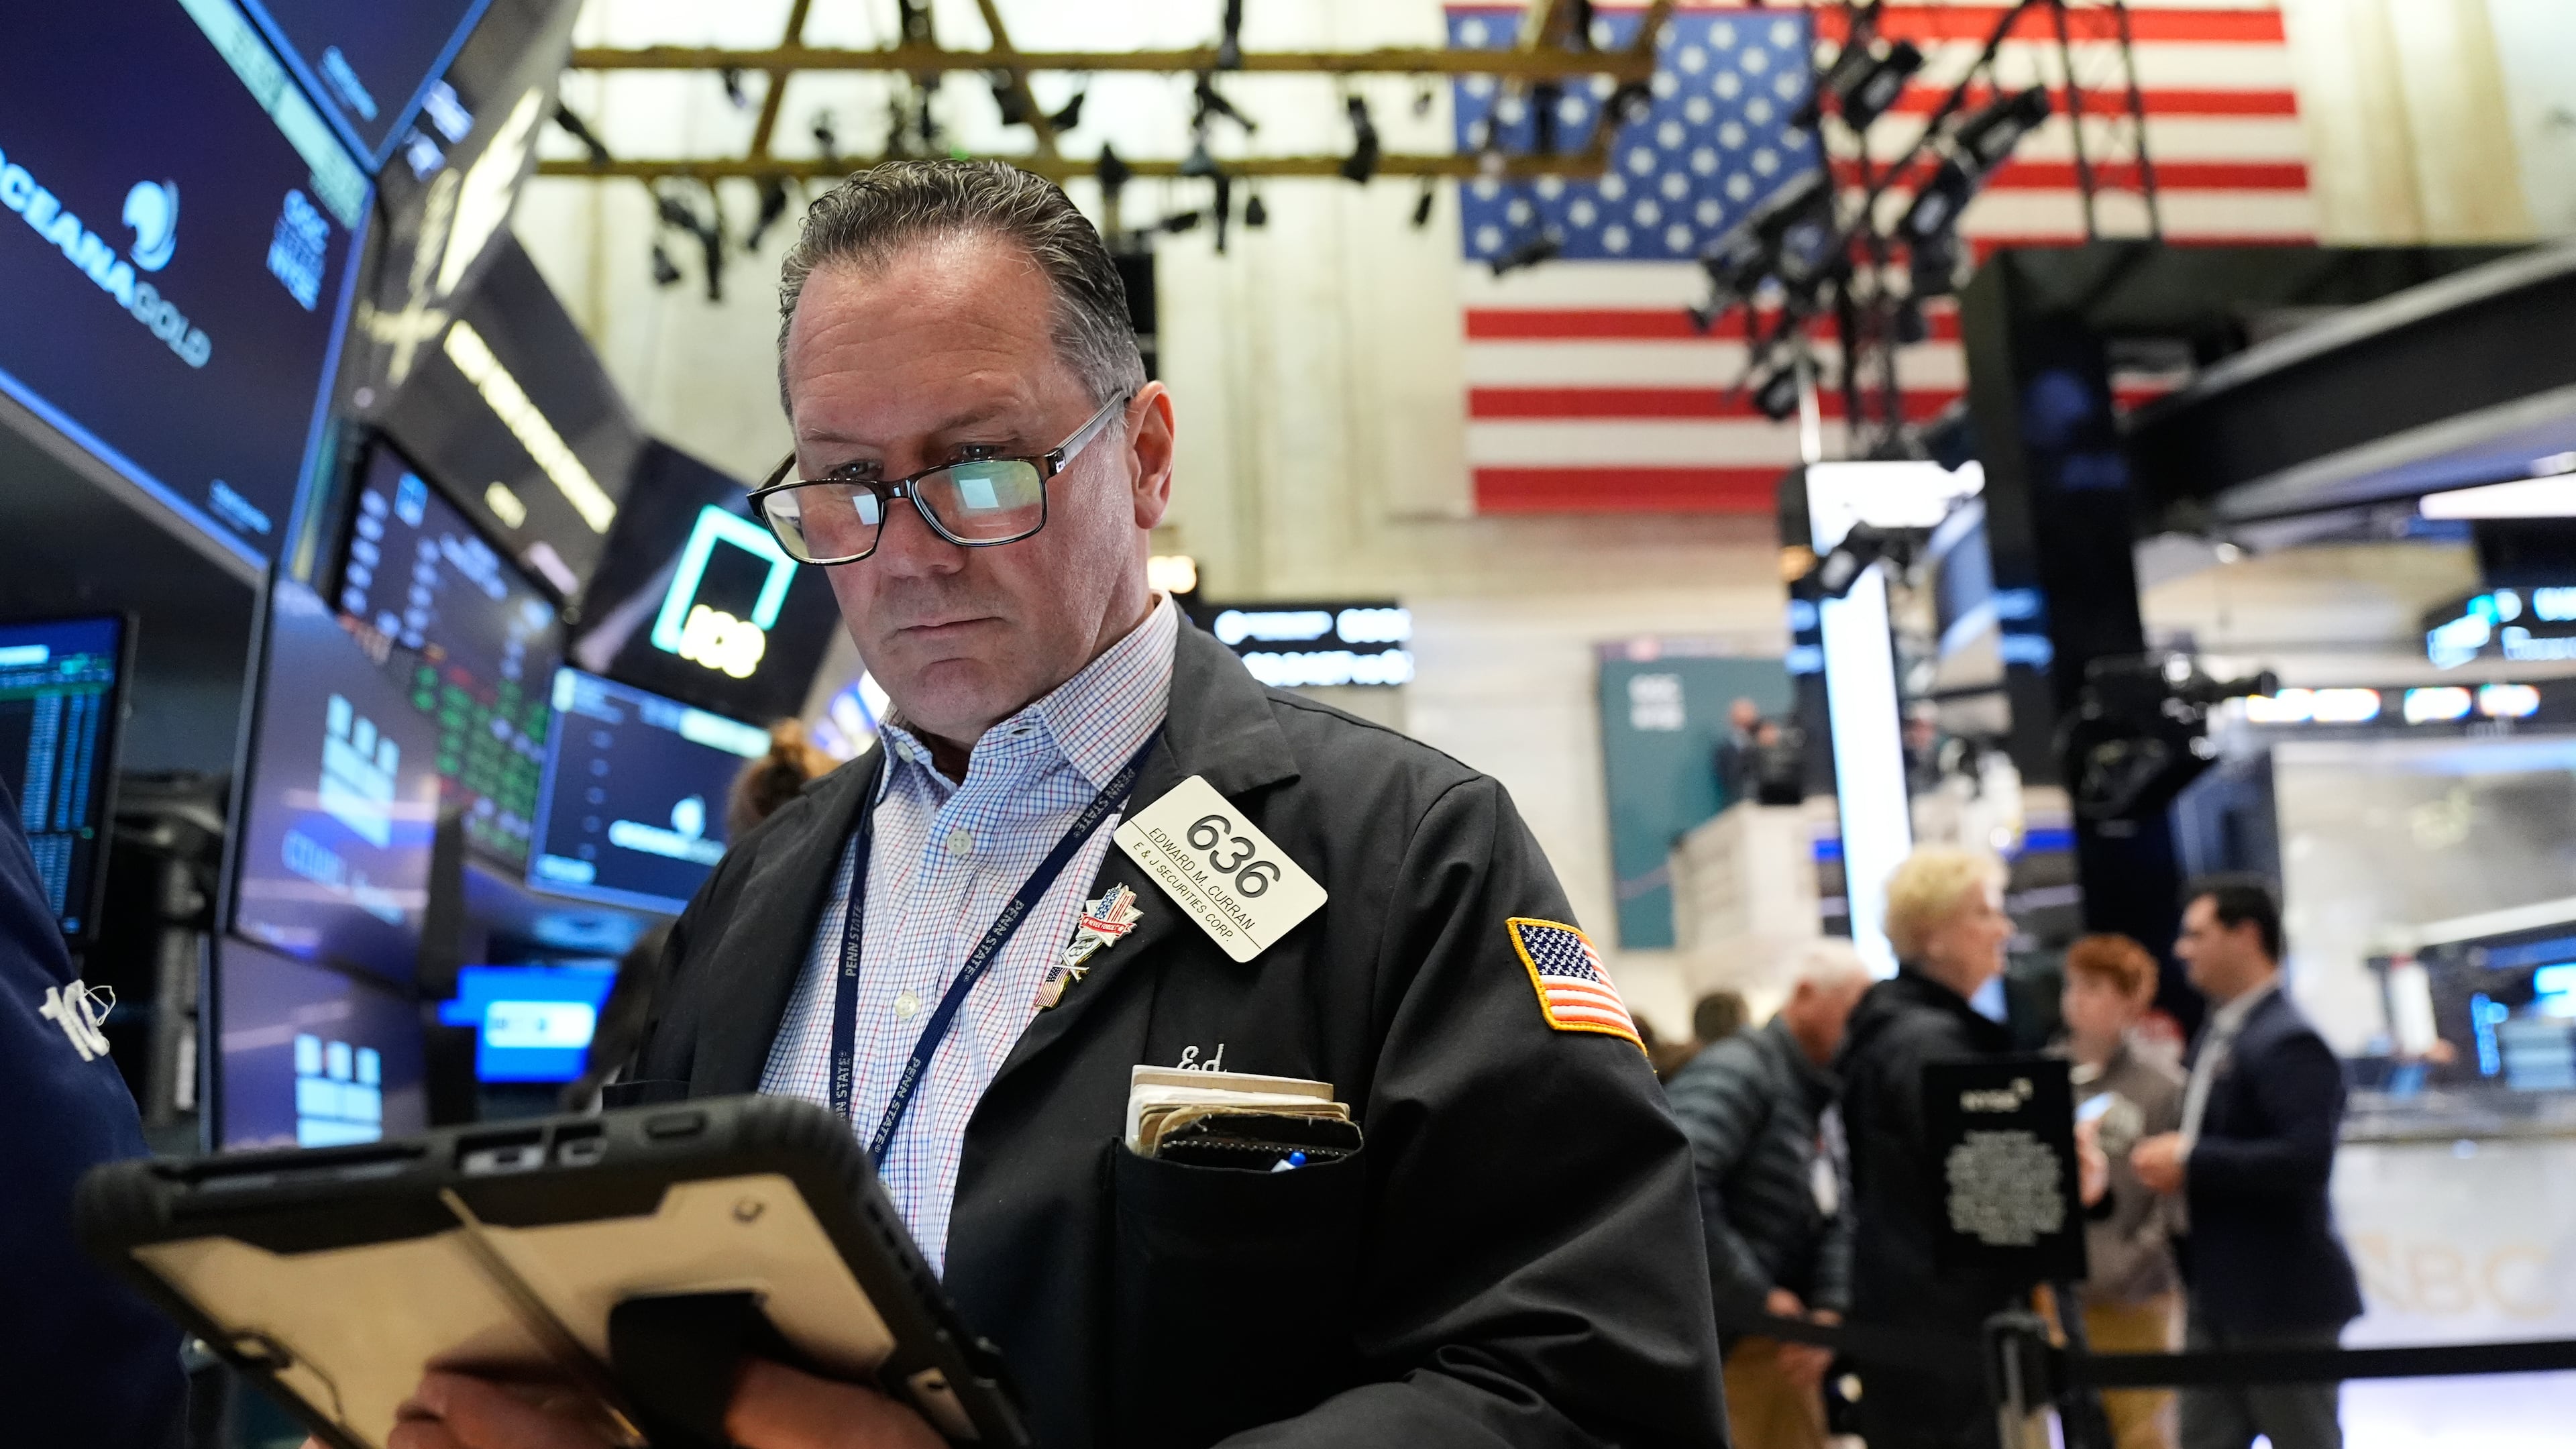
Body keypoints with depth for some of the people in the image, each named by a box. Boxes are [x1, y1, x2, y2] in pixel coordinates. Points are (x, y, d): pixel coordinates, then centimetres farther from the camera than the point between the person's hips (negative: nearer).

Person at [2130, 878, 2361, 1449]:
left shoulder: (2288, 1042, -18)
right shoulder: (2217, 1032, 12)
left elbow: (2306, 1158, -29)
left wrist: (2191, 1163, -23)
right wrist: (2170, 1155, 2)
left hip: (2281, 1294, -9)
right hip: (2218, 1292, 9)